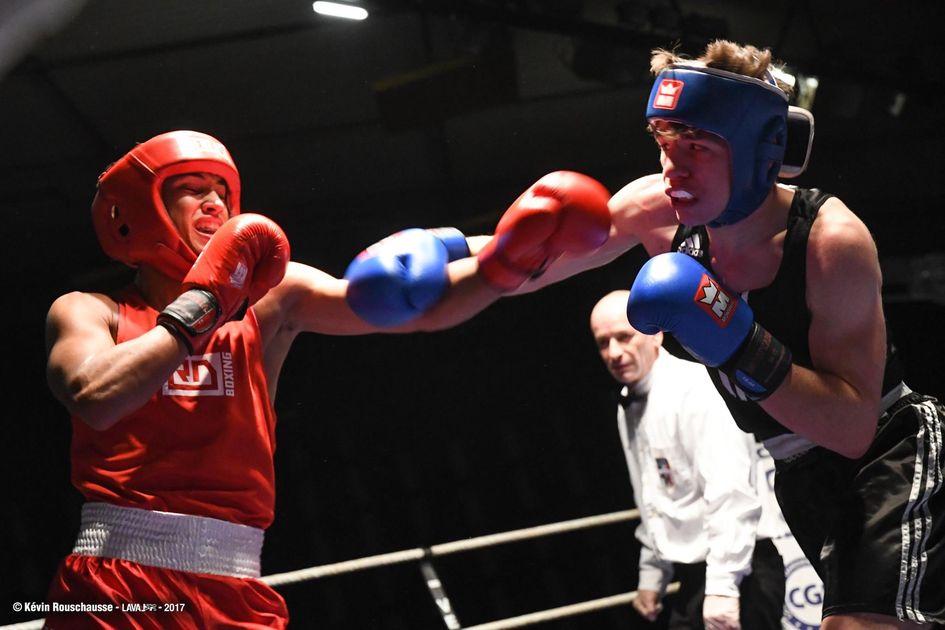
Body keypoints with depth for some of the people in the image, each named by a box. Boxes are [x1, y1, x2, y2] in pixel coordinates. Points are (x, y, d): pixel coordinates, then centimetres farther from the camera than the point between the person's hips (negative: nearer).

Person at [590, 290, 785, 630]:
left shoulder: (695, 389, -14)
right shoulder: (628, 409, 13)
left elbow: (731, 493, -22)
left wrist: (722, 585, -26)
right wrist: (651, 574, 22)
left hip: (736, 573, -9)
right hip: (694, 577, 9)